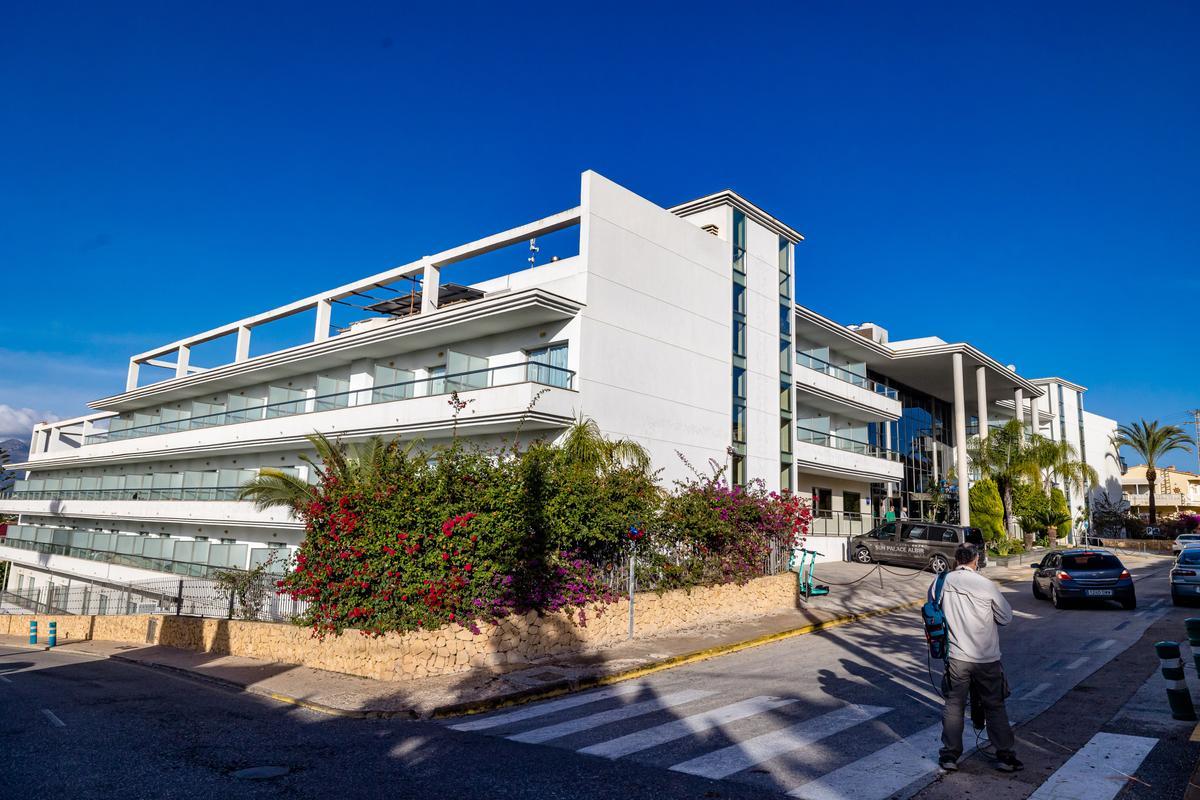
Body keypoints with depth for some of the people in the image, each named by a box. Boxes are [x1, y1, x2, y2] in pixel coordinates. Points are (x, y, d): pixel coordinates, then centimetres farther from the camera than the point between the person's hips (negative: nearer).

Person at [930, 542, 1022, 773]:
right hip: (987, 659, -1)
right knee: (995, 707, 14)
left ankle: (949, 755, 15)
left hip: (956, 657, 1)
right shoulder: (986, 585, -14)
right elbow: (1006, 617, -3)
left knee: (954, 705, 11)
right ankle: (1005, 756, 21)